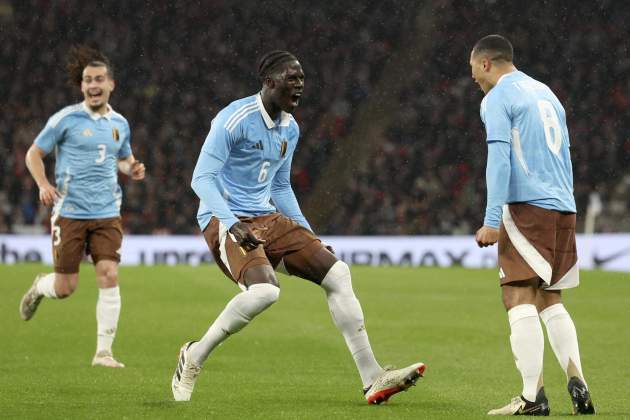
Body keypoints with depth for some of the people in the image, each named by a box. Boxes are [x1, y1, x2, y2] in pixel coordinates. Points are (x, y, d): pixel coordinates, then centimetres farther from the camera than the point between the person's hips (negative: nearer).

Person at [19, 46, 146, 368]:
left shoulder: (119, 123, 9)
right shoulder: (66, 119, -4)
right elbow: (33, 154, 2)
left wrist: (132, 169, 4)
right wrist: (43, 184, -15)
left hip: (107, 214, 3)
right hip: (70, 212, -3)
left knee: (109, 276, -12)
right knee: (66, 287, 0)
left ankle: (103, 352, -6)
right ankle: (39, 287, 38)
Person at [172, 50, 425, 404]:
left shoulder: (290, 128, 12)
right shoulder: (235, 119, -14)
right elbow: (202, 178, -18)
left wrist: (308, 235, 15)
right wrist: (232, 224, -30)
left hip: (268, 219, 8)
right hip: (226, 221, -8)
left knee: (337, 272, -3)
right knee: (264, 291, -33)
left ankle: (373, 379, 0)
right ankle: (194, 358, -9)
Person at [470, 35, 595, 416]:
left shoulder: (497, 99, -2)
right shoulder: (545, 93, 22)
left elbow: (499, 159, -13)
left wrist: (492, 221, -16)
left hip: (528, 207, -8)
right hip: (564, 211, 8)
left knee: (519, 297, -9)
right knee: (550, 300, 15)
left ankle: (533, 396, -16)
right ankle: (577, 381, 2)